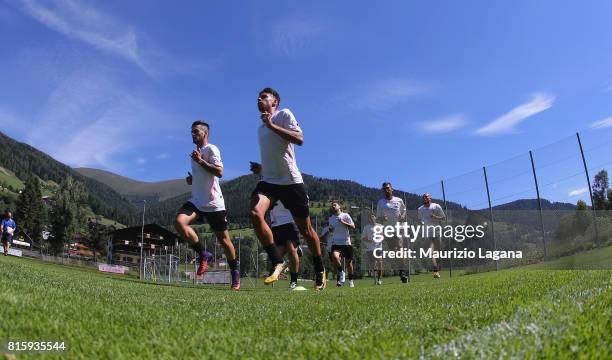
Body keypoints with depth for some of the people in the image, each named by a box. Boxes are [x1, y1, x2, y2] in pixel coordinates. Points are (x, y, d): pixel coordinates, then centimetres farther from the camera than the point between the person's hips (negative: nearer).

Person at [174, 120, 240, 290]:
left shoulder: (211, 149, -6)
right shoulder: (195, 152, 18)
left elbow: (219, 172, -19)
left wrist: (200, 161, -21)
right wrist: (191, 179, 10)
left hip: (213, 204, -7)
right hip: (196, 201, 7)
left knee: (223, 239, 2)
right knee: (179, 222, -21)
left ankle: (235, 275, 20)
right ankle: (203, 255, -6)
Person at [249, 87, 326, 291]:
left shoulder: (284, 114, 0)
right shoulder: (260, 128, 21)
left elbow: (299, 139, -17)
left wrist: (271, 125, -19)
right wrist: (261, 167, 16)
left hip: (290, 181, -5)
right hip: (268, 181, 6)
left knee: (305, 229, 4)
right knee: (255, 213, -25)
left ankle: (319, 270, 25)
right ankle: (277, 263, -16)